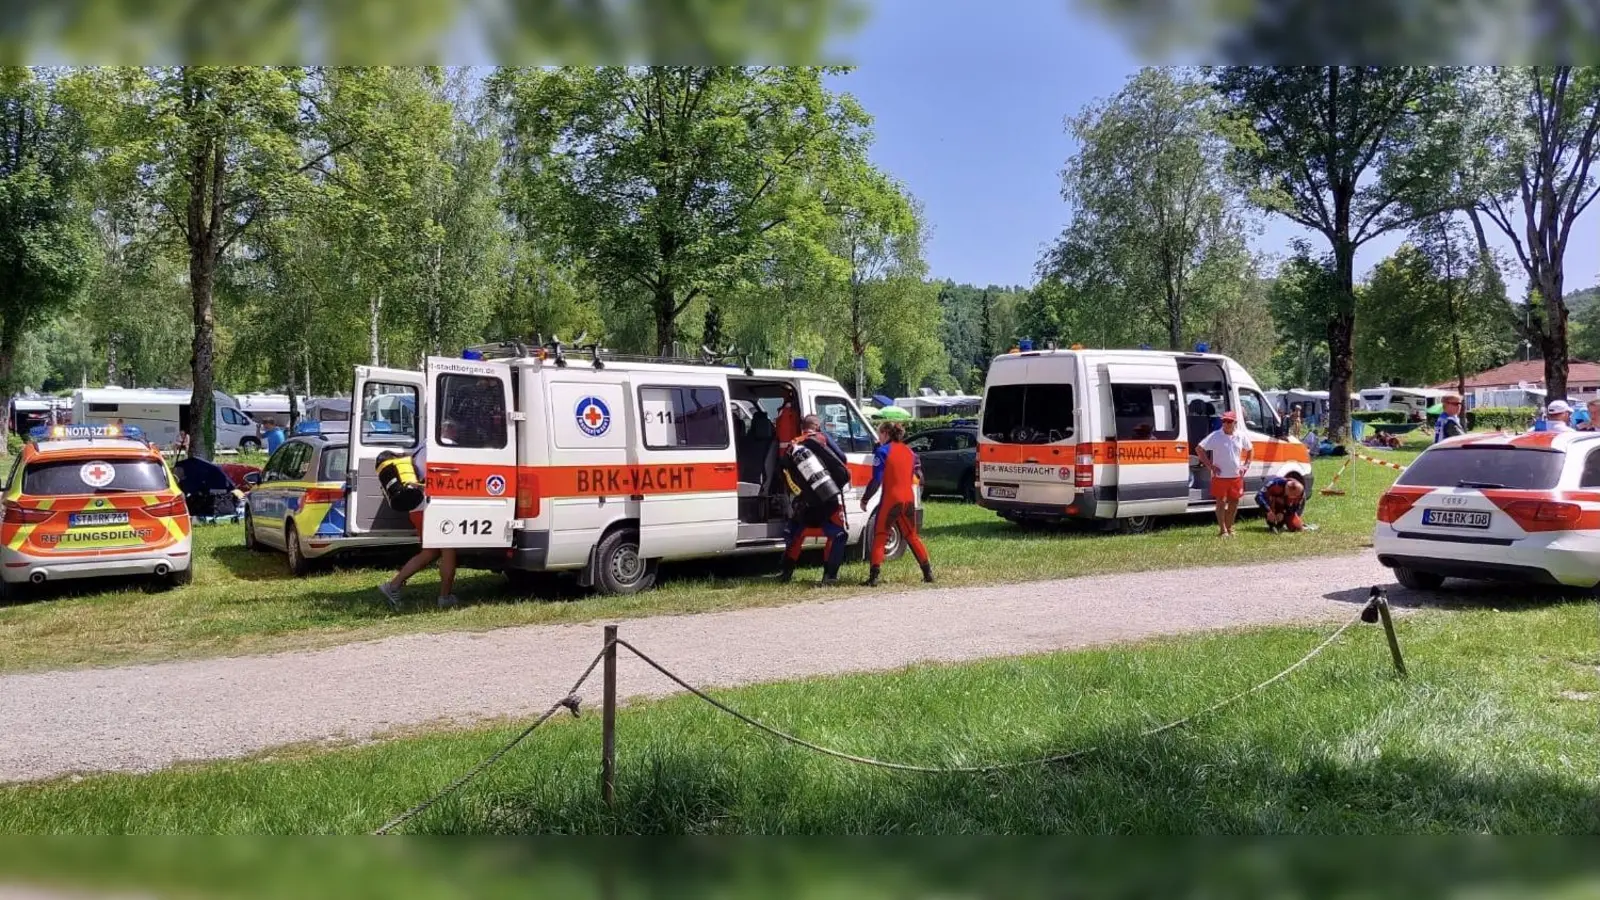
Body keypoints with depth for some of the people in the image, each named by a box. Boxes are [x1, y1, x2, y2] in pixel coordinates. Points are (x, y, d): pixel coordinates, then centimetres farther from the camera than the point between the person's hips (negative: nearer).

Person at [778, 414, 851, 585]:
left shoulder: (792, 448, 13)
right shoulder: (823, 438, 2)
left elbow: (787, 473, 12)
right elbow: (841, 459, -6)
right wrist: (845, 476, 9)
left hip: (805, 499, 4)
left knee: (794, 533, 21)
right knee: (837, 534, 6)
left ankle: (786, 572, 24)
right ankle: (830, 574, -1)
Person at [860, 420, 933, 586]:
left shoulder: (882, 452, -8)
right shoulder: (909, 451, 11)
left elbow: (876, 479, -12)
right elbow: (917, 476, 15)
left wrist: (864, 499, -5)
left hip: (891, 499, -6)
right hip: (908, 498, 6)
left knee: (880, 536, 1)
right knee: (911, 535, 18)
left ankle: (874, 577, -7)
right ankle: (928, 572, 17)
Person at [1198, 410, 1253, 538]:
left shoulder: (1241, 436, 3)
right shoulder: (1215, 436, -8)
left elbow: (1250, 450, 20)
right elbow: (1200, 449, -6)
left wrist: (1246, 465, 9)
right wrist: (1210, 465, -9)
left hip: (1236, 476, 4)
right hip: (1220, 476, -4)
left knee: (1234, 503, 10)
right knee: (1221, 502, -2)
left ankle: (1229, 528, 24)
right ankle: (1223, 530, 3)